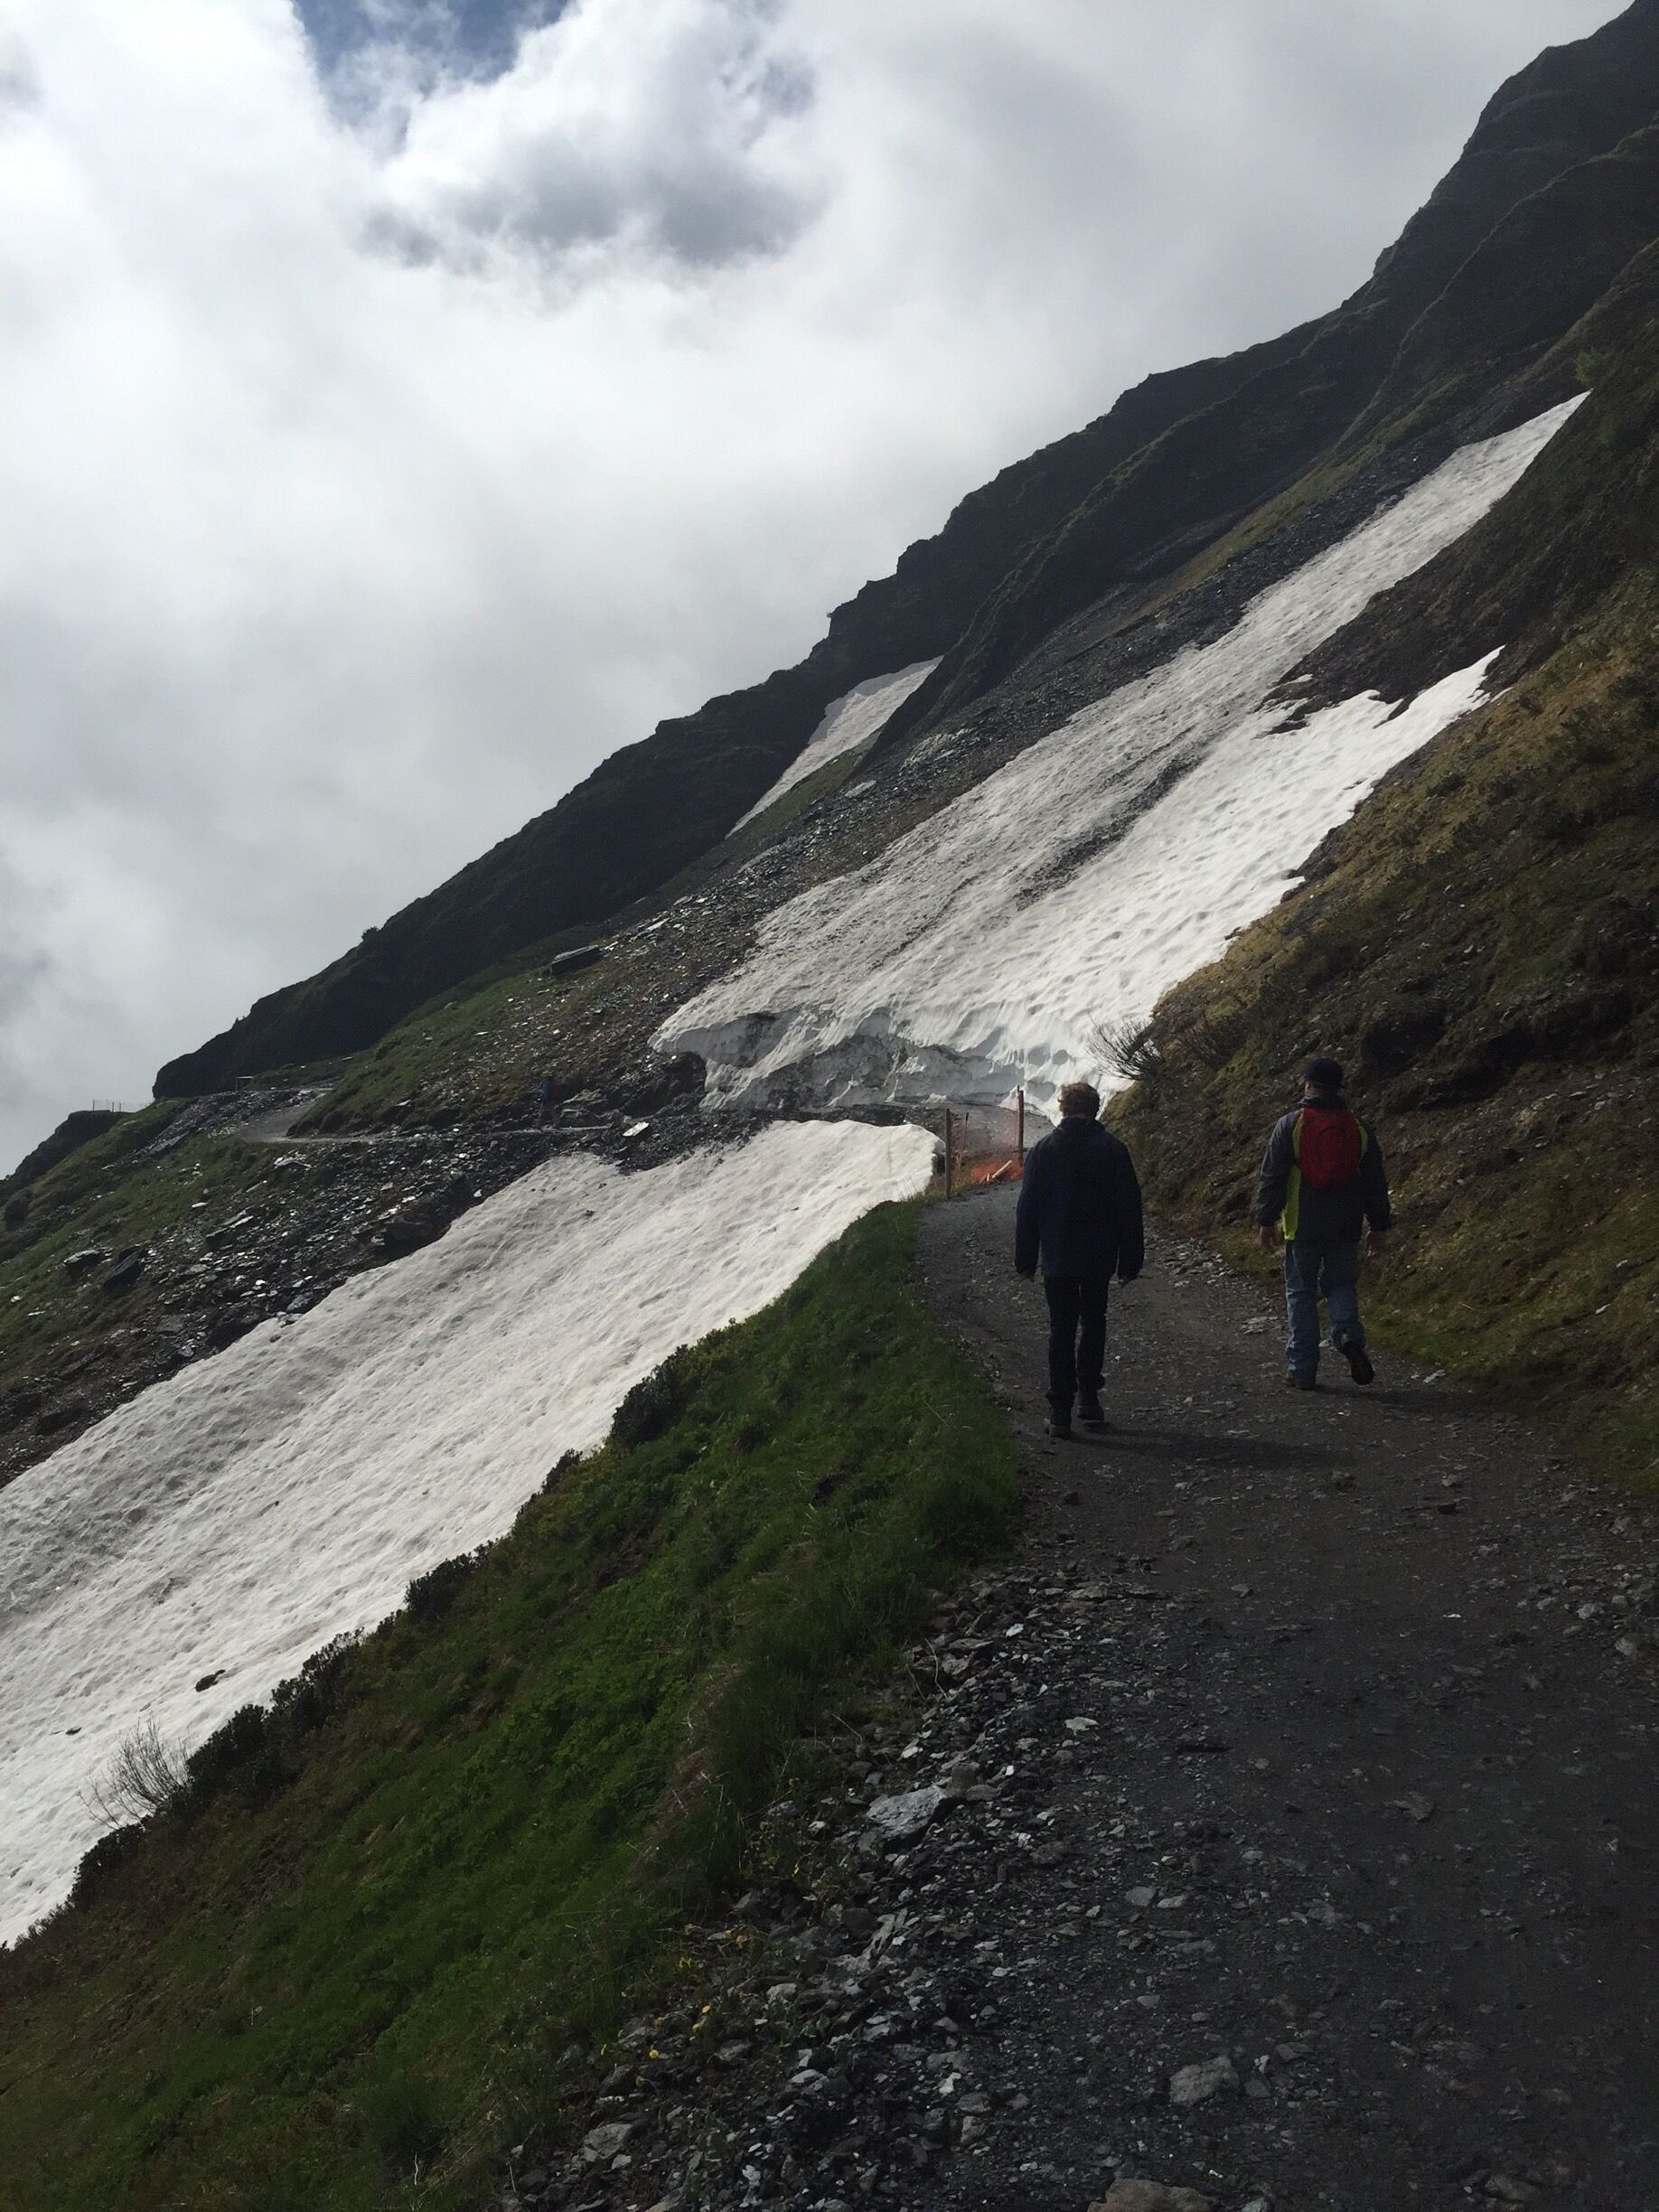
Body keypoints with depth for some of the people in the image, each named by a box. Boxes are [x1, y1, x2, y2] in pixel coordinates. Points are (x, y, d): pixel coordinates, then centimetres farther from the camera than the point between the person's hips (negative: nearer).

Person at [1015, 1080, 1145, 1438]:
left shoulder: (1043, 1150, -2)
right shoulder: (1113, 1150, -3)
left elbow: (1027, 1209, 0)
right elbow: (1130, 1210, -1)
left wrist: (1025, 1259, 7)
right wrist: (1130, 1260, 6)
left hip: (1057, 1258, 0)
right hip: (1099, 1258, 0)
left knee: (1061, 1329, 4)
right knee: (1093, 1324, 16)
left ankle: (1060, 1410, 1)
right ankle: (1089, 1399, 14)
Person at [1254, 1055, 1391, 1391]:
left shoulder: (1290, 1125, -5)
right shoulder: (1358, 1127, 5)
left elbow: (1271, 1177, -6)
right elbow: (1376, 1182, 8)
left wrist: (1266, 1221, 0)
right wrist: (1379, 1228, 14)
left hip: (1303, 1226, -2)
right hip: (1346, 1227, 2)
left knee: (1301, 1293, 6)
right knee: (1341, 1285, 16)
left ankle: (1302, 1369, 7)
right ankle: (1349, 1334, -13)